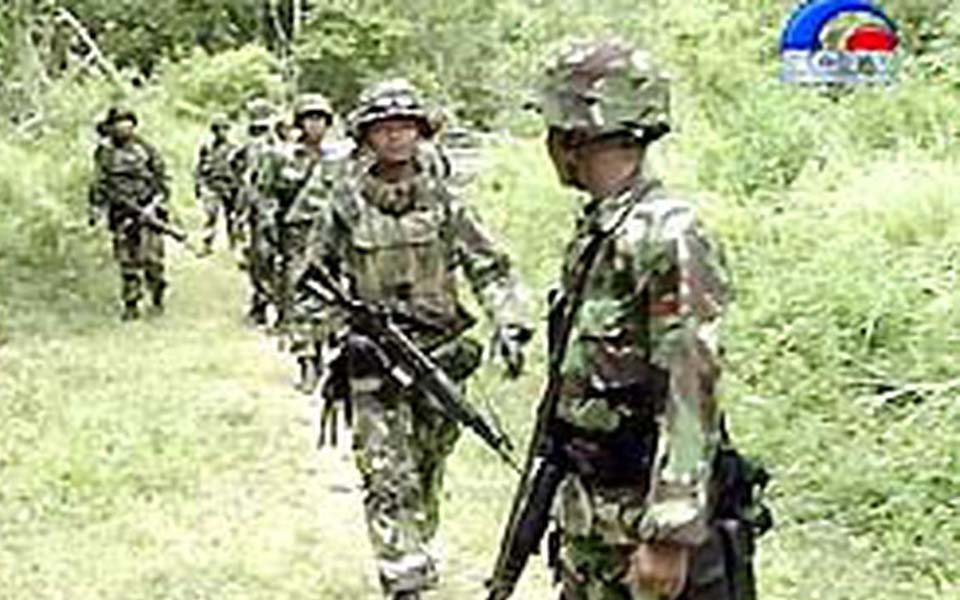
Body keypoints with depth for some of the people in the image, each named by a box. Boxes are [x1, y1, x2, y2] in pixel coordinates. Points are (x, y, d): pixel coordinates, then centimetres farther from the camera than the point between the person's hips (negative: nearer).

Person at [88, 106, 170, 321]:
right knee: (127, 261, 4)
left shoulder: (144, 149, -3)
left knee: (151, 258, -10)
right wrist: (96, 210, 9)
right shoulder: (104, 152, 5)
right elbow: (99, 184, 15)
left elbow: (161, 180, 0)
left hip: (147, 209, -3)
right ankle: (131, 305, 11)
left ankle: (157, 295, 13)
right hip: (121, 214, 3)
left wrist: (155, 204, -10)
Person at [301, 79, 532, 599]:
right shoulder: (346, 206, -1)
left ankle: (415, 557, 34)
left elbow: (490, 268, 4)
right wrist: (342, 326, -6)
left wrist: (510, 323, -11)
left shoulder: (442, 202, 3)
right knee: (390, 482, -9)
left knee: (428, 477, 14)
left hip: (441, 358, 3)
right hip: (374, 365, -2)